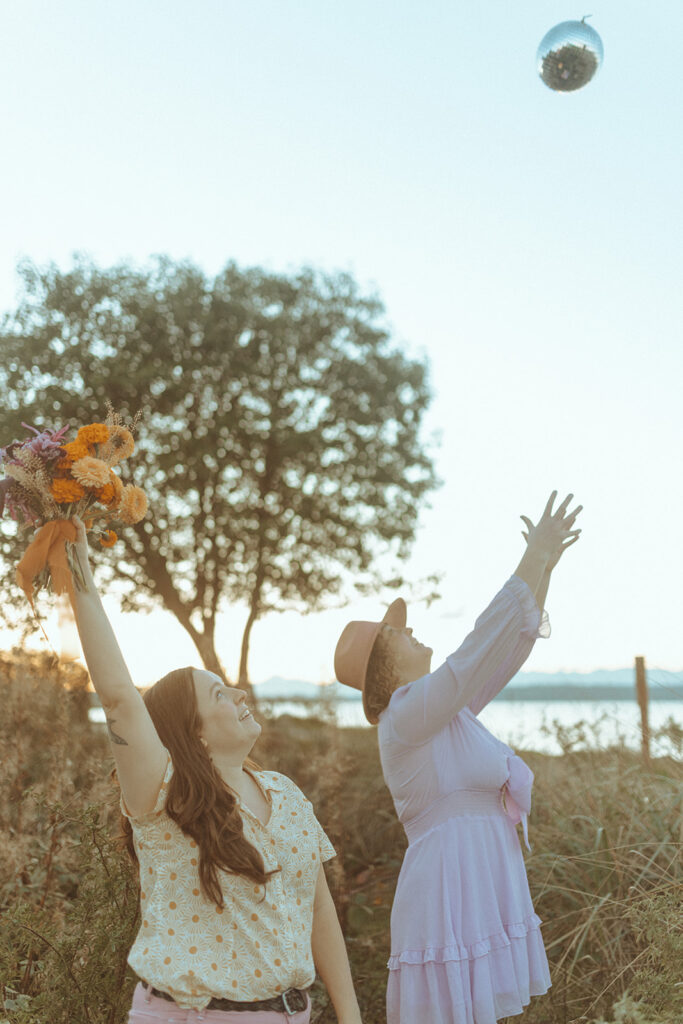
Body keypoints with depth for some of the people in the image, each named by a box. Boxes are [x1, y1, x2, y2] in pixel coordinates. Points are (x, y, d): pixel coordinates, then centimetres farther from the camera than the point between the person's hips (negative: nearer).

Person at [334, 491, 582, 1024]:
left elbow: (509, 647, 14)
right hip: (450, 886, -9)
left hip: (485, 884, 9)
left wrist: (546, 566, 8)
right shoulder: (406, 715, -13)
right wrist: (533, 560, -16)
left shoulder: (447, 710, 14)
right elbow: (481, 645, -20)